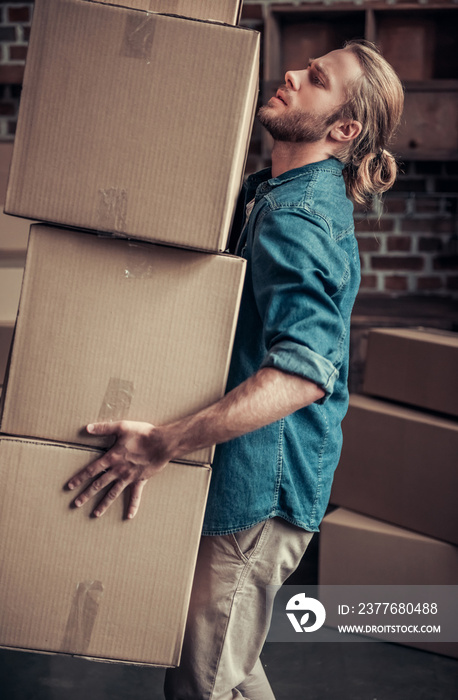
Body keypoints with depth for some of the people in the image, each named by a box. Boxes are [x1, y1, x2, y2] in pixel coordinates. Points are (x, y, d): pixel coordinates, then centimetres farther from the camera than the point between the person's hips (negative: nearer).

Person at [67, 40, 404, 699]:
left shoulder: (295, 218, -22)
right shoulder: (273, 191, 10)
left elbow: (305, 370, -35)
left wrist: (163, 443, -35)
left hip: (259, 489, -10)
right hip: (251, 476, 10)